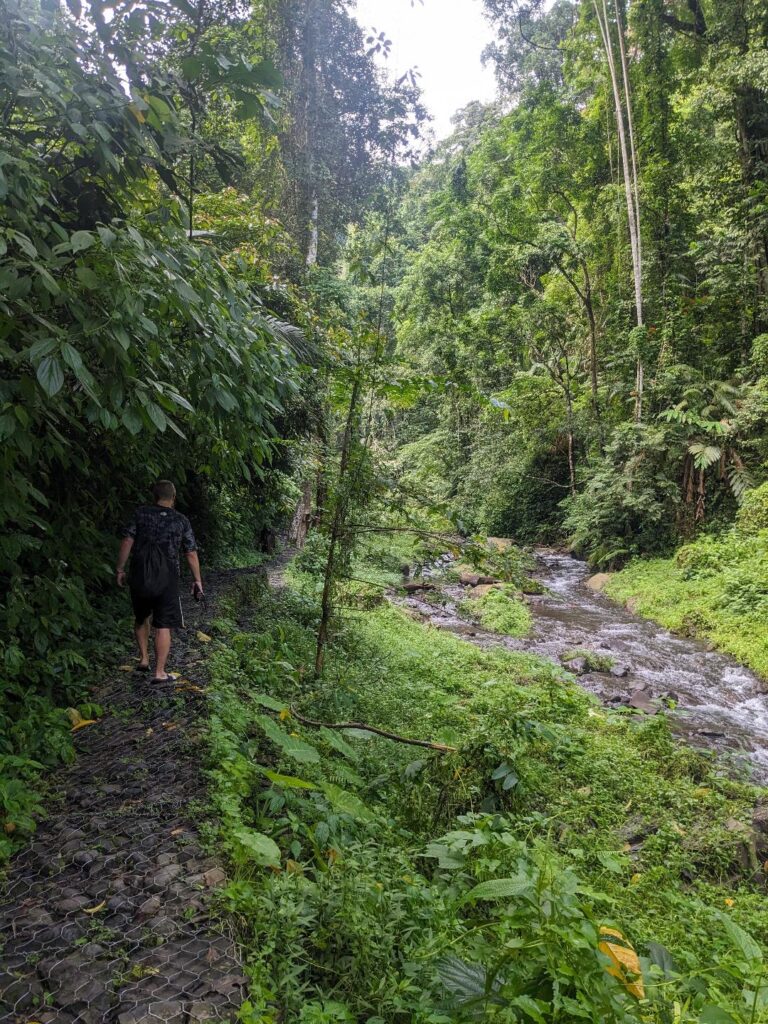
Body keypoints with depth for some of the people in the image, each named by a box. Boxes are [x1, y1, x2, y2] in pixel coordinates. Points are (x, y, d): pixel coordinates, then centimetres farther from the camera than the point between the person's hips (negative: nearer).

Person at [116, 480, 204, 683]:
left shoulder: (141, 514, 2)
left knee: (141, 618, 24)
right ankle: (159, 672, 3)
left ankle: (143, 658, 24)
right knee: (163, 626, 3)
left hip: (139, 575, 2)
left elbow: (127, 542, -5)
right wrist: (197, 580, 9)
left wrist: (120, 569, 3)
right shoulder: (181, 521, 2)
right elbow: (191, 554, 2)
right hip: (166, 579, -1)